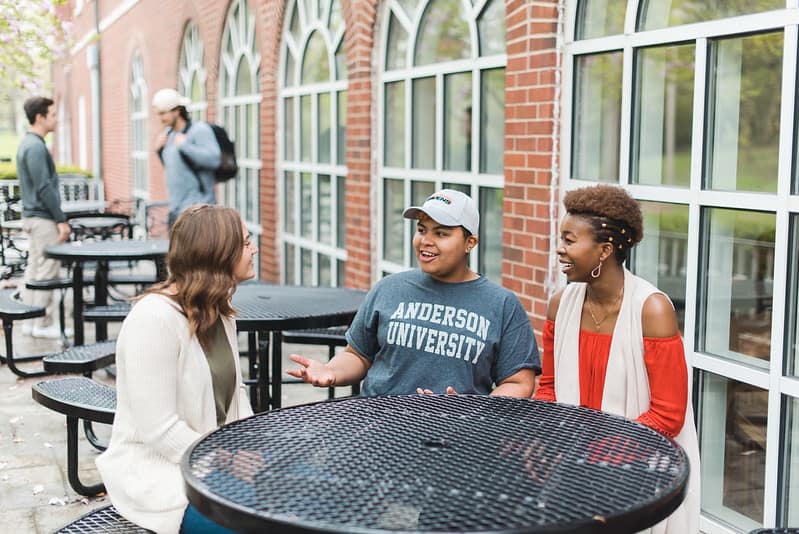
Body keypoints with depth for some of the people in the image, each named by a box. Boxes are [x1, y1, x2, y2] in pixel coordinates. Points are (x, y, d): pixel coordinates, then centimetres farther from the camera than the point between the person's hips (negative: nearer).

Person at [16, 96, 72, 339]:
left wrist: (58, 218, 19)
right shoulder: (36, 147, -16)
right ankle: (43, 324, -1)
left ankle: (31, 321, 17)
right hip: (42, 218, -10)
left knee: (35, 269, 12)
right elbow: (44, 188, -20)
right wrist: (61, 220, -17)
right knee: (47, 271, -5)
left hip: (32, 216, 10)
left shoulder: (27, 144, 15)